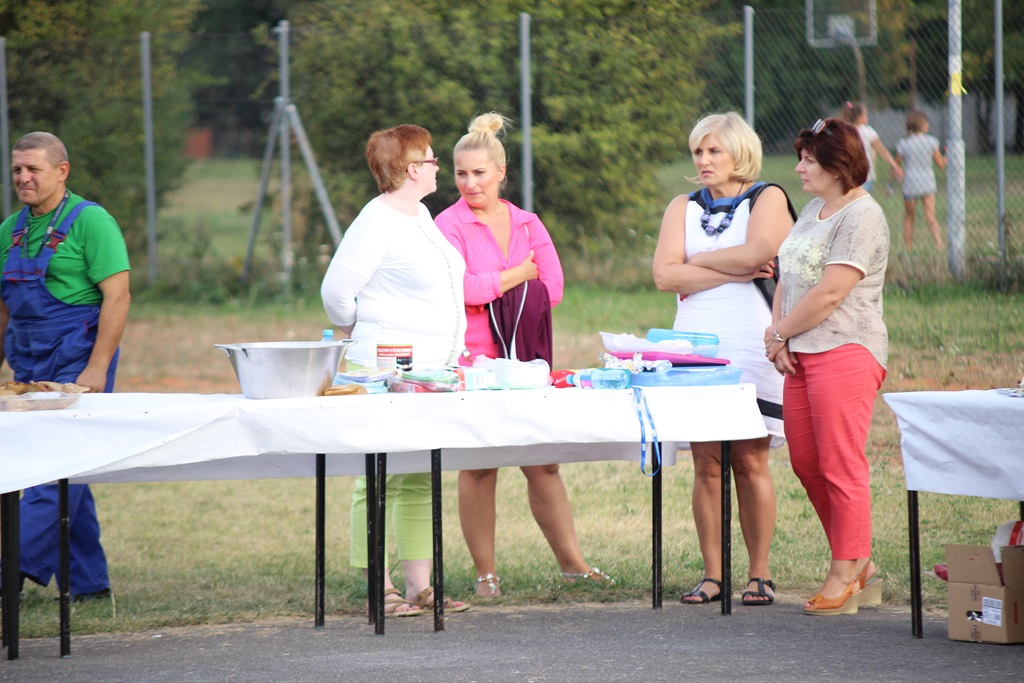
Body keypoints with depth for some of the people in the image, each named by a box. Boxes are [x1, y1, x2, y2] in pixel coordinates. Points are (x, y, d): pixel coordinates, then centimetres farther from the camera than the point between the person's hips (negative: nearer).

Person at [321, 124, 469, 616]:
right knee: (380, 480, -5)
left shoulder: (420, 215, 16)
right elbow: (336, 293, -14)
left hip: (434, 369, 9)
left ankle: (420, 585, 12)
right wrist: (365, 340, 1)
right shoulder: (376, 223, -13)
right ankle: (380, 589, -3)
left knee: (422, 480, 9)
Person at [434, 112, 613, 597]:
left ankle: (571, 563, 10)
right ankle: (485, 573, 5)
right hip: (470, 361, -4)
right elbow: (459, 288, -15)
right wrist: (518, 275, -3)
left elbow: (552, 288, 4)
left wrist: (490, 294, -4)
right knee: (479, 467, -1)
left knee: (543, 464, 4)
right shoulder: (449, 225, -1)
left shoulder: (526, 224, 13)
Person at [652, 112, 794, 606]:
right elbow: (664, 275, 1)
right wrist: (734, 270, -8)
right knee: (706, 464, 0)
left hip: (751, 347, -3)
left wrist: (696, 262, -1)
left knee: (750, 462, -5)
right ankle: (712, 575, 4)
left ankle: (760, 575, 1)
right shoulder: (683, 208, 15)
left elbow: (755, 252, -14)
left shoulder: (768, 199, 5)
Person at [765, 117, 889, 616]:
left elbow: (829, 293, -16)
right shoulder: (814, 210, 19)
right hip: (803, 354, 10)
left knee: (841, 467, -7)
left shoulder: (862, 218, -10)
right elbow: (788, 279, 21)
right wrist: (779, 337, 5)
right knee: (807, 463, 10)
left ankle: (844, 577, -2)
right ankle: (860, 566, 19)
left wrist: (780, 333, -6)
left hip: (846, 350, -10)